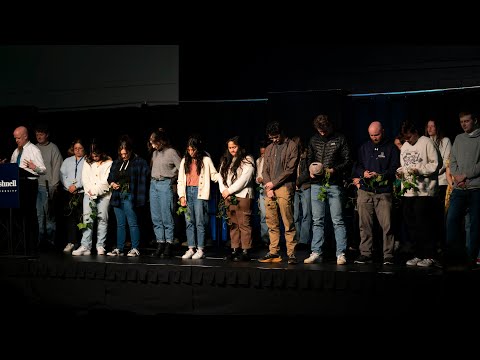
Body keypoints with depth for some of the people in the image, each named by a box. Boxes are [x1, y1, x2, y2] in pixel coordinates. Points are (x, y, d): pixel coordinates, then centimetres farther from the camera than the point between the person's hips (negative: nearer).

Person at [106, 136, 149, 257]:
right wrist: (112, 183, 1)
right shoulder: (116, 163, 15)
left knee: (132, 223, -5)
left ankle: (135, 249, 1)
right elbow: (110, 177, 24)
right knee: (120, 224, 10)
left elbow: (146, 175, -9)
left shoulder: (139, 162, -5)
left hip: (129, 196, -6)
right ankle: (119, 249, 14)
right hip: (117, 196, 6)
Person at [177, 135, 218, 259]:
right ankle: (191, 249, 5)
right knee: (189, 222, 2)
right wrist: (181, 196, 4)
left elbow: (214, 175, 4)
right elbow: (180, 180, 13)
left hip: (199, 193, -4)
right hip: (187, 192, 4)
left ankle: (200, 250, -2)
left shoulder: (206, 160, 4)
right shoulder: (184, 161, 14)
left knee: (199, 222, -6)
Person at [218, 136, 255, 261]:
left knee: (244, 224, -8)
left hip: (243, 196, -6)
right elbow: (220, 176, 14)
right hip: (228, 197, 6)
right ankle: (234, 250, 9)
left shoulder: (247, 160, -1)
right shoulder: (225, 161, 19)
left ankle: (245, 251, -8)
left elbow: (244, 179, -10)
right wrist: (223, 191, -3)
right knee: (233, 225, 6)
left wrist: (229, 191, -9)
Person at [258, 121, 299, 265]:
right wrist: (268, 187, 1)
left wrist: (274, 183, -6)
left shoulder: (292, 146, 1)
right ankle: (273, 253, 10)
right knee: (272, 224, 5)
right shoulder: (269, 149, 19)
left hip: (285, 188, -5)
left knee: (288, 223, -8)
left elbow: (290, 169, -6)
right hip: (270, 190, 5)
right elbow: (265, 170, 16)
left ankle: (291, 253, -6)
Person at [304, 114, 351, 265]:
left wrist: (334, 170, -15)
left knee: (338, 221, -4)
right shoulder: (314, 140, 13)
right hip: (317, 184, 4)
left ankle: (341, 254, -2)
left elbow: (347, 162, 0)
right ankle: (316, 253, 9)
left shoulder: (340, 139, 2)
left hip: (334, 184, -4)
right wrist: (310, 169, 1)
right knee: (317, 221, 5)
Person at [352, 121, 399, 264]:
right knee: (365, 224, 3)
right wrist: (363, 173, -6)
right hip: (365, 192, 3)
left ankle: (388, 255, -1)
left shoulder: (391, 148, 6)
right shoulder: (364, 148, 17)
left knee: (387, 225, -7)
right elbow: (357, 166, 16)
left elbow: (395, 169, -1)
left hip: (384, 193, -3)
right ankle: (365, 253, 10)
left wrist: (380, 175, -17)